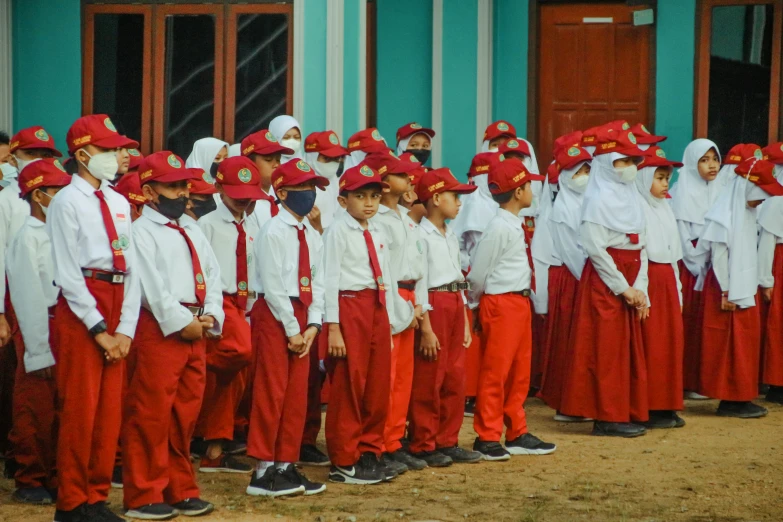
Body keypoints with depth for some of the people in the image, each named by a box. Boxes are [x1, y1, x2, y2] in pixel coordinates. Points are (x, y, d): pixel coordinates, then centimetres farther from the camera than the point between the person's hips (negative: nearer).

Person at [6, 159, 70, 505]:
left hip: (63, 330, 7)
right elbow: (29, 298, -13)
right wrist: (39, 352, -14)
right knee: (34, 414, 2)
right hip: (40, 332, -7)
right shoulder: (27, 238, -10)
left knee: (58, 412, 12)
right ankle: (29, 483, 12)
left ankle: (53, 477, 22)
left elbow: (66, 286, 6)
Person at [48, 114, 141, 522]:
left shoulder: (119, 203, 13)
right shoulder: (67, 202, -6)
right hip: (80, 310, -6)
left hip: (117, 306, 6)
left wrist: (126, 329, -2)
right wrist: (98, 329, -13)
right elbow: (68, 274, -11)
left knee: (110, 411, 9)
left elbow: (132, 268, 8)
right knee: (79, 410, -3)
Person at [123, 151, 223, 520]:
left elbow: (212, 275, 14)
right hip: (159, 330, -7)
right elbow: (152, 285, -14)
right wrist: (181, 323, -15)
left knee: (185, 415, 12)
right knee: (151, 416, -4)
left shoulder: (192, 231, 18)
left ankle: (181, 491, 20)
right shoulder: (142, 231, -5)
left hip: (197, 330, 7)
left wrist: (210, 316, -1)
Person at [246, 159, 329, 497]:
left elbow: (317, 283, 10)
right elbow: (272, 285, -13)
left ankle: (286, 465, 15)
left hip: (302, 318, 7)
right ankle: (263, 470, -2)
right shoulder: (273, 232, -9)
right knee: (271, 391, -6)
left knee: (297, 393, 8)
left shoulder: (313, 237, 13)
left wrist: (312, 325, -3)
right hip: (275, 315, -7)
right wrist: (291, 328, -13)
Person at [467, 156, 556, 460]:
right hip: (501, 304, -9)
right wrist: (476, 304, 2)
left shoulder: (516, 226, 9)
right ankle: (487, 438, 6)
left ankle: (517, 435, 24)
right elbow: (477, 272, -12)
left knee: (519, 372, 14)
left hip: (520, 302, 9)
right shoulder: (499, 228, -17)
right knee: (495, 372, -2)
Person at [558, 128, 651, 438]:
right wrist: (623, 288, -14)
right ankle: (608, 418, 1)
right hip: (604, 282, -8)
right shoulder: (599, 199, -9)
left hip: (629, 285, 8)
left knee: (630, 350, 9)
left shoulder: (631, 197, 13)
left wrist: (640, 288, 1)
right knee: (607, 351, -4)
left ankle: (628, 413, 16)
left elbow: (640, 248, 12)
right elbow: (596, 249, -15)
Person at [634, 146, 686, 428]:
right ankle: (650, 409, 0)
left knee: (671, 341, 8)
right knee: (651, 345, -6)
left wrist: (677, 289, 18)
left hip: (667, 280, 9)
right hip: (649, 280, -8)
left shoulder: (664, 209, 17)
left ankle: (667, 406, 14)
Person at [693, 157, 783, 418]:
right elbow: (719, 257, -16)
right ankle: (730, 400, 4)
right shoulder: (724, 217, -15)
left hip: (745, 287, 9)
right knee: (729, 343, -3)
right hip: (728, 290, -9)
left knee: (746, 340, 10)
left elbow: (747, 255, 12)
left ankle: (739, 398, 16)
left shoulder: (747, 214, 10)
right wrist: (726, 293, -16)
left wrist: (747, 289, 8)